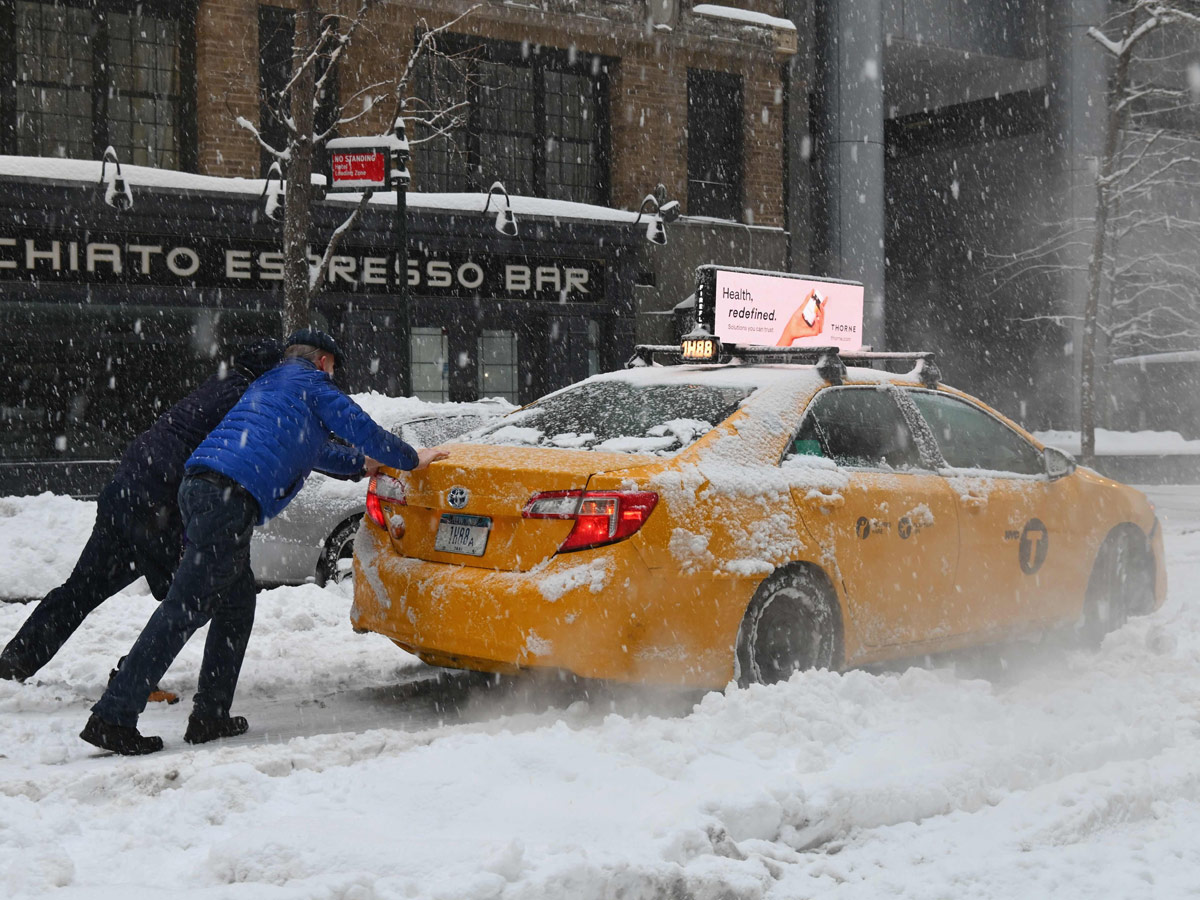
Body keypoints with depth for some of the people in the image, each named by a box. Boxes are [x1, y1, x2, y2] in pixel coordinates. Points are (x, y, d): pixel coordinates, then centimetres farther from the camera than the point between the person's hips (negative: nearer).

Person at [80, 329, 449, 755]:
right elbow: (359, 427, 9)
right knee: (184, 609, -11)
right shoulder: (311, 383, 11)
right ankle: (113, 717, -13)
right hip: (229, 498, -9)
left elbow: (309, 447, 49)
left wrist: (362, 464, 56)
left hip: (198, 485, 9)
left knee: (236, 606, 16)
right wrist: (411, 460, 23)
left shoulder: (267, 384, 36)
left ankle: (210, 715, 14)